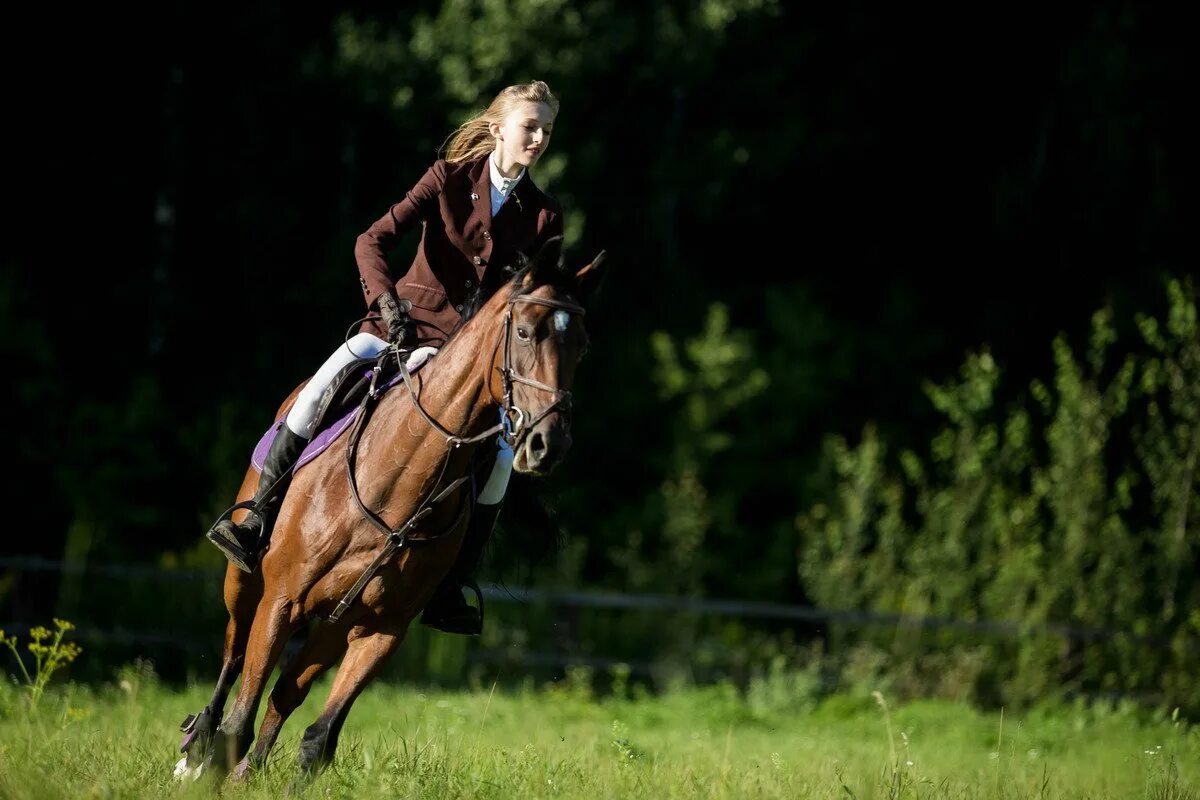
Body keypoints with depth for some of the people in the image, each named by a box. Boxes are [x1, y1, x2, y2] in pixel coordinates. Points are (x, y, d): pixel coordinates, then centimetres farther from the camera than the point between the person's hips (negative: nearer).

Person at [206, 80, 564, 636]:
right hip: (407, 325, -2)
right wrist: (386, 302, -27)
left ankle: (448, 589, -11)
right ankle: (258, 522, -21)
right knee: (323, 386, -27)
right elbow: (373, 242, -11)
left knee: (500, 454, -20)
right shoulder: (449, 178, -3)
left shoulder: (544, 217, 3)